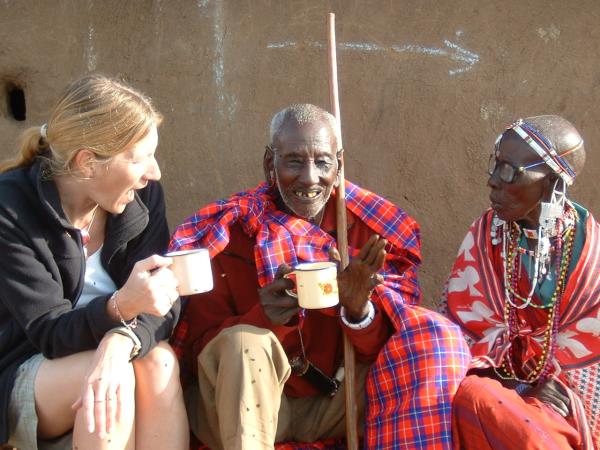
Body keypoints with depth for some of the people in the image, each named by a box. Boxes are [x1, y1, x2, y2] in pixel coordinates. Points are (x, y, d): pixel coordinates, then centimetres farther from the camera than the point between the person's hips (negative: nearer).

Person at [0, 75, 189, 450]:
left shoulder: (144, 194, -7)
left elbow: (162, 303, -14)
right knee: (115, 377, -32)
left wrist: (121, 342, -38)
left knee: (160, 362, -28)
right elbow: (48, 333, -21)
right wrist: (121, 306, -43)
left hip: (107, 353, 4)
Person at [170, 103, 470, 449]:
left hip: (333, 403, 2)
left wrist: (359, 310, -27)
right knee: (245, 344, -33)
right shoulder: (228, 234, -11)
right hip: (248, 406, -1)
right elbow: (199, 352, -11)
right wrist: (262, 319, -30)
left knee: (433, 337, -17)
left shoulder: (368, 231, -5)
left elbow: (380, 350, -4)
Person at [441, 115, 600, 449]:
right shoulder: (486, 234, 0)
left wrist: (557, 389, -16)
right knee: (472, 396, -32)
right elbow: (467, 321, -1)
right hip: (499, 379, 2)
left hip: (561, 390, -2)